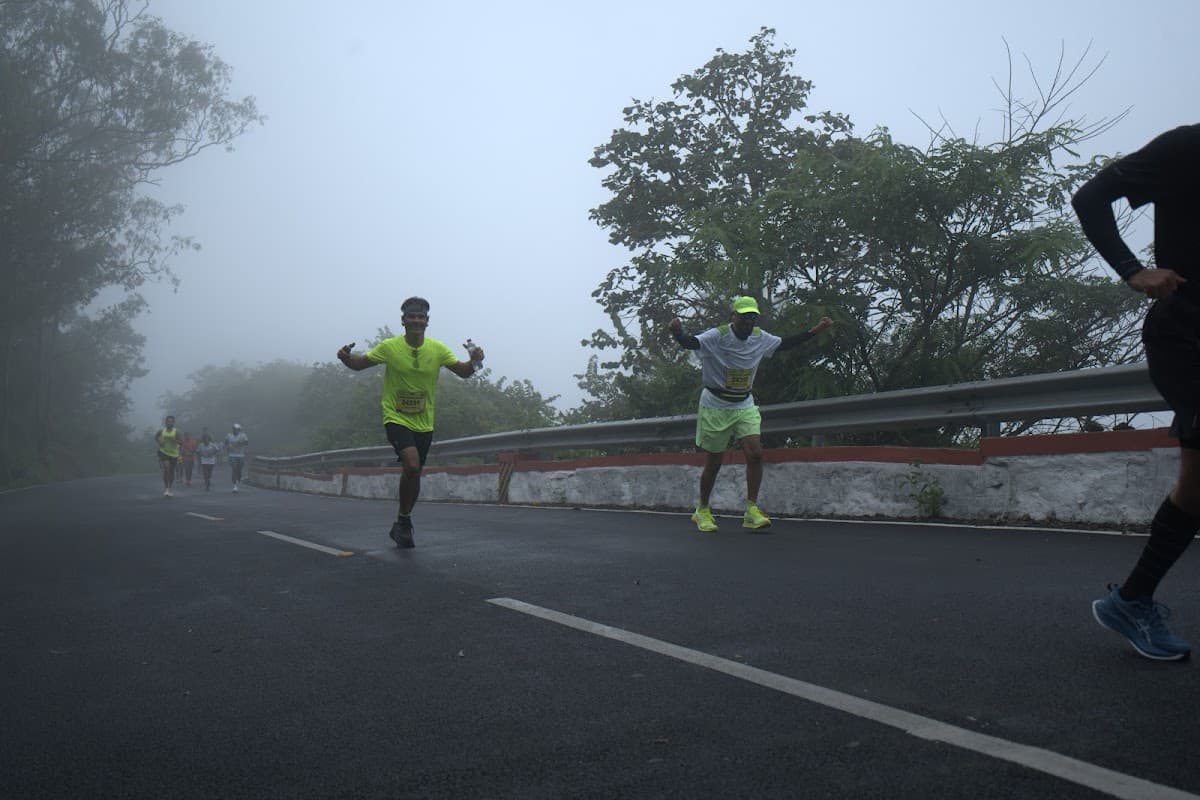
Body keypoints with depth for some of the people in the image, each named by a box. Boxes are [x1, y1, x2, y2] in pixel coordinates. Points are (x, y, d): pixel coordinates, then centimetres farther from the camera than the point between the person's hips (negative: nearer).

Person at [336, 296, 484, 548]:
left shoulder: (437, 349, -3)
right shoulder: (389, 347, -8)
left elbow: (463, 371, 0)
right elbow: (360, 363, 2)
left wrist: (475, 361, -21)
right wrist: (346, 358, -20)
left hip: (424, 423, 4)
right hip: (396, 418, -3)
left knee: (413, 473, 12)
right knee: (412, 465, -25)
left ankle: (401, 526, 32)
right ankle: (404, 520, -5)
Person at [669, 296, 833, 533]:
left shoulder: (760, 338, 0)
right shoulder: (717, 336, -17)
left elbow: (785, 344, 17)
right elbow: (690, 343, -32)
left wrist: (815, 330, 15)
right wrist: (678, 333, -55)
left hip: (745, 406, 4)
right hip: (715, 406, -4)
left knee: (755, 453, -14)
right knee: (713, 463, 3)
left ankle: (752, 511, -5)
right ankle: (702, 511, 23)